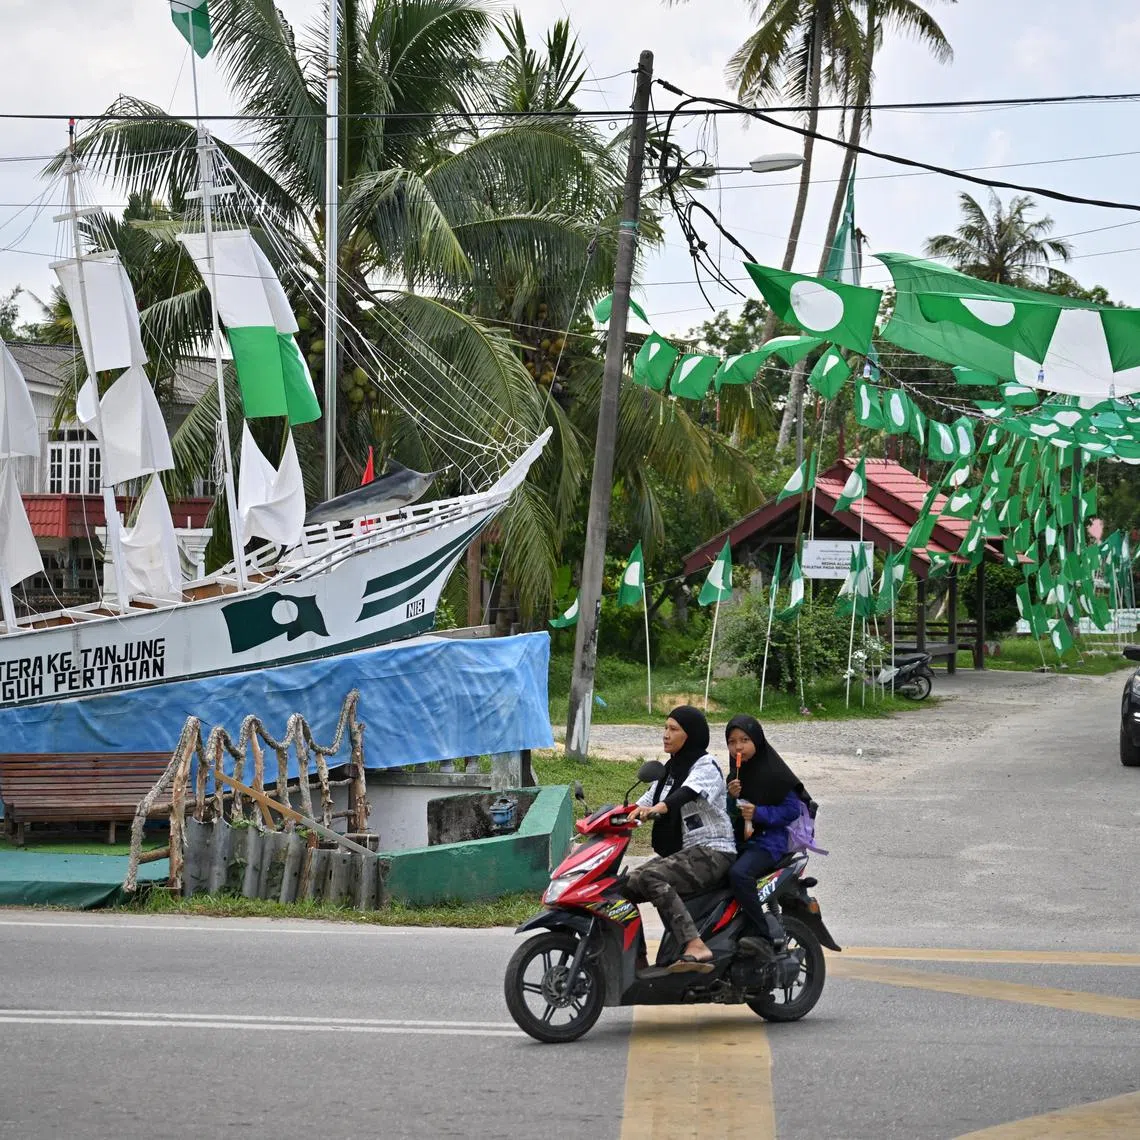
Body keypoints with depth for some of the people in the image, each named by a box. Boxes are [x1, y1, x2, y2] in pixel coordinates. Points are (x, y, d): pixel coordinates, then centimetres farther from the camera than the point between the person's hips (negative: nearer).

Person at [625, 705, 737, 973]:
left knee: (651, 878, -33)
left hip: (711, 852, -9)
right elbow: (646, 802, 17)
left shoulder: (705, 765, -6)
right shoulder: (671, 768, 20)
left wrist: (659, 808, -46)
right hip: (681, 854, 9)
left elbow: (688, 792, -27)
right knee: (625, 886, -7)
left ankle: (695, 946, -45)